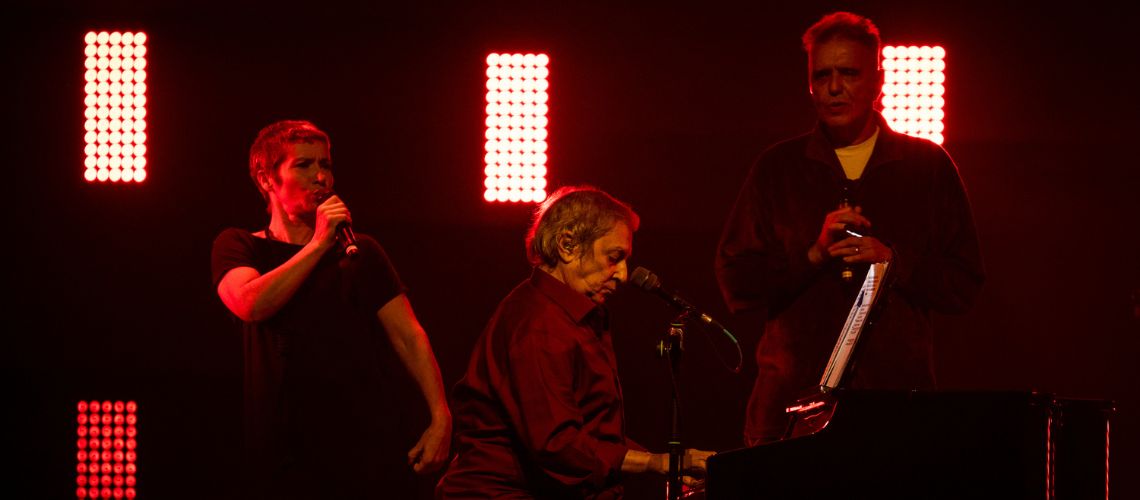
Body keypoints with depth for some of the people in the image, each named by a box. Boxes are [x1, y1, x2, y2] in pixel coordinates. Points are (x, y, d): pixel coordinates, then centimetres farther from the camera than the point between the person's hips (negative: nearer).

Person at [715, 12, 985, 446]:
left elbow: (964, 287, 7)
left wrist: (893, 260, -9)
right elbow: (735, 283, 7)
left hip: (898, 393, 0)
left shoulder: (928, 166, 10)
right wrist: (813, 255, -7)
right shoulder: (776, 169, 12)